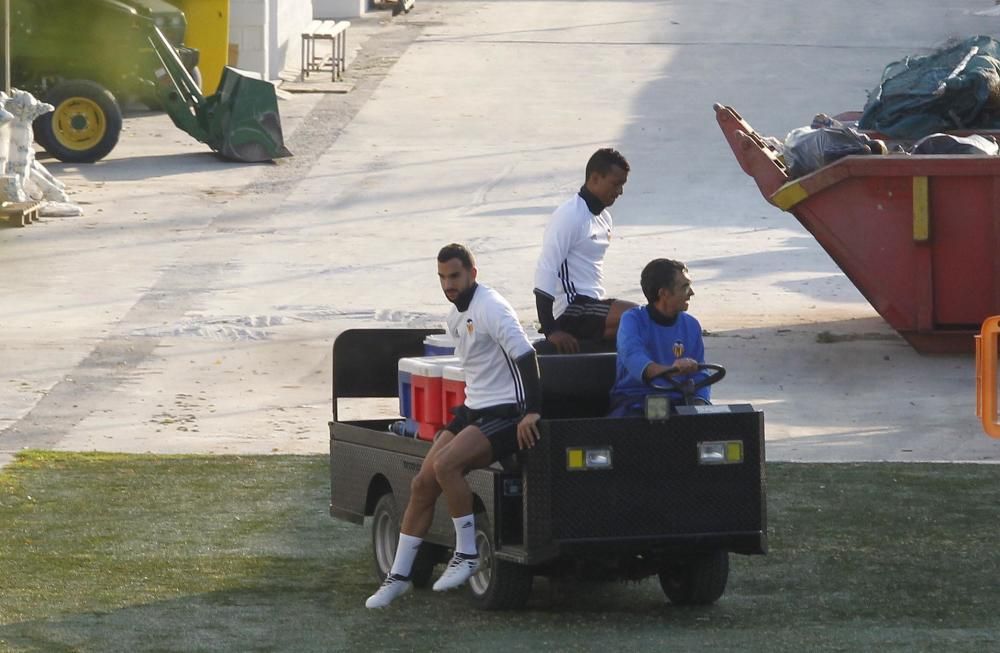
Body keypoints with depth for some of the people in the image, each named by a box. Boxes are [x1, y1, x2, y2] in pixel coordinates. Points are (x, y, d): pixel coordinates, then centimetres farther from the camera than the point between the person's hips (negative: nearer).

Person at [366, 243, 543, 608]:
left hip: (505, 414, -9)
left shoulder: (490, 308, -15)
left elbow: (525, 356, -23)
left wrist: (532, 411, -29)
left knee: (446, 464, -30)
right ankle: (399, 575, 5)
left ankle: (467, 554, -17)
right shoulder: (456, 317, 15)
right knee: (422, 483, 0)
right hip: (473, 411, 9)